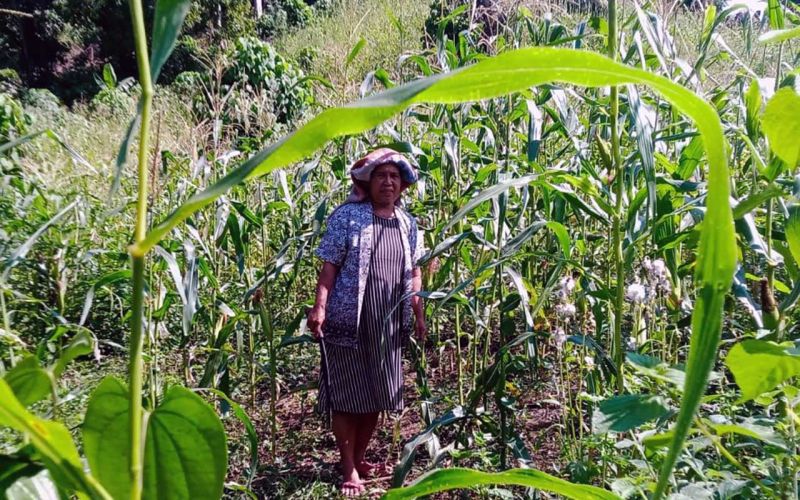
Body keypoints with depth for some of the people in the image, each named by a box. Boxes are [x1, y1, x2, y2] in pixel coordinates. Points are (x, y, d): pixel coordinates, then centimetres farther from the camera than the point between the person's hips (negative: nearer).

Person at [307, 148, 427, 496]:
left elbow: (414, 272, 15)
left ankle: (359, 457, 31)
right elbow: (329, 266, -8)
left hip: (388, 325, 5)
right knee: (346, 397, 3)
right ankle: (349, 469, 16)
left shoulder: (408, 223, 11)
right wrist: (320, 306, -18)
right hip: (349, 321, -5)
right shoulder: (347, 216, -5)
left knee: (375, 396, 13)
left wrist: (419, 316, 12)